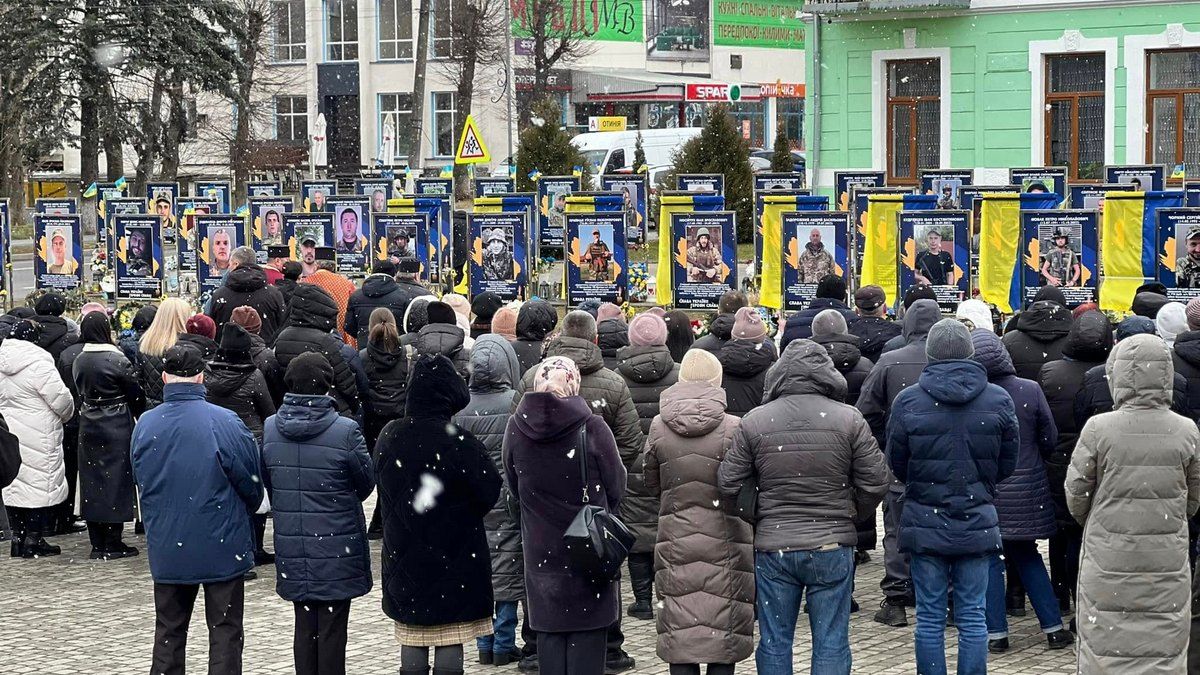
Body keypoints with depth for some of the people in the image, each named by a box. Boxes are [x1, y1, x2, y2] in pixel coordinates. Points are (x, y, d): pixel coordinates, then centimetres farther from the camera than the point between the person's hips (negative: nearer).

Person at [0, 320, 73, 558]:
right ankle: (34, 540, 3)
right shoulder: (38, 364, -17)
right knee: (40, 483, 1)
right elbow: (61, 399, -15)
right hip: (39, 437, -7)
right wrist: (67, 415, 4)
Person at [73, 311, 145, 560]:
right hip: (117, 426, -5)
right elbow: (136, 395, -8)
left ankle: (97, 543, 13)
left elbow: (80, 392, 9)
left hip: (88, 426, 5)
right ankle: (112, 544, 1)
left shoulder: (78, 362, 2)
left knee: (92, 480, 9)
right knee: (115, 479, 0)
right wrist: (140, 416, 9)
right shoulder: (117, 360, -14)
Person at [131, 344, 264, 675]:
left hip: (167, 551, 3)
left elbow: (142, 486, 8)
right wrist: (241, 515, 14)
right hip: (222, 548, -3)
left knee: (168, 635, 15)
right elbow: (252, 486, -7)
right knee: (225, 634, 7)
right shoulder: (225, 423, -17)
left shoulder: (144, 425, -4)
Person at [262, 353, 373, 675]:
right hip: (336, 549, -4)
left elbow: (267, 483, 8)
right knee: (332, 630, 3)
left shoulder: (270, 429, -2)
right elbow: (366, 482, -3)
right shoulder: (345, 431, -16)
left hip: (292, 550, 4)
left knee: (304, 627, 13)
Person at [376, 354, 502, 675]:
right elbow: (489, 492, -11)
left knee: (411, 643, 12)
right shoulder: (457, 441, -18)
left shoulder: (389, 436, -2)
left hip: (403, 557, 5)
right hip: (454, 558, -5)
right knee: (450, 644, 1)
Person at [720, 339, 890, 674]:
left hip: (773, 547, 1)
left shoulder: (754, 421, -4)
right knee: (831, 645, 5)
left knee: (774, 643, 11)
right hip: (832, 546, -1)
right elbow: (875, 483, -5)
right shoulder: (849, 420, -6)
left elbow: (728, 484, 0)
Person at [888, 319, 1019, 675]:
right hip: (978, 522, 1)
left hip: (925, 522, -1)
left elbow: (897, 465, 3)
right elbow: (1008, 463, 6)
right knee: (973, 616, 7)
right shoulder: (999, 399, -3)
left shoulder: (907, 400, -7)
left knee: (929, 616, 6)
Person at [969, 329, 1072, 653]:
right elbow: (1049, 440, -1)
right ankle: (1053, 627, 16)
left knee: (989, 560, 8)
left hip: (985, 491, -3)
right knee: (1028, 557, 17)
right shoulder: (1030, 390, -9)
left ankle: (996, 632, 8)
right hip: (1027, 489, 3)